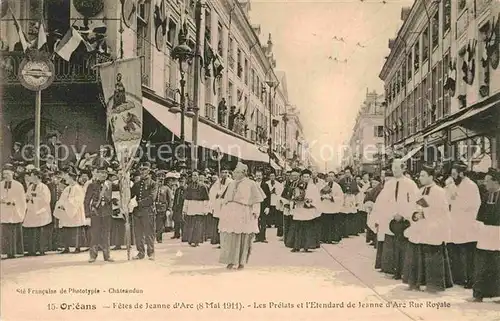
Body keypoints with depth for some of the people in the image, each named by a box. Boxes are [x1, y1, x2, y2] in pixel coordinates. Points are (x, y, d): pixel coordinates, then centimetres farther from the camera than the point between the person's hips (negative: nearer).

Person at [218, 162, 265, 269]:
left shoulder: (251, 184, 2)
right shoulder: (231, 184, 18)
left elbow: (256, 200, -2)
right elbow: (225, 198, 21)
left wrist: (255, 211, -13)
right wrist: (222, 211, 15)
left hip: (243, 214, -4)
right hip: (230, 214, 5)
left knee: (243, 238, 0)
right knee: (229, 237, 0)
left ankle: (241, 261, 11)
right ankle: (231, 260, 9)